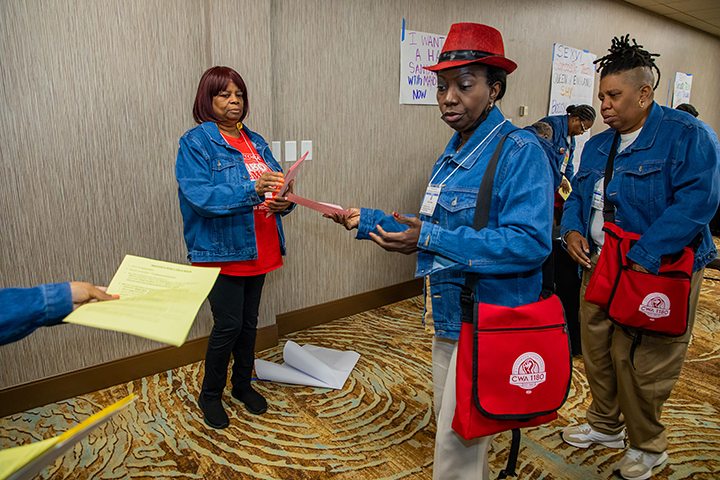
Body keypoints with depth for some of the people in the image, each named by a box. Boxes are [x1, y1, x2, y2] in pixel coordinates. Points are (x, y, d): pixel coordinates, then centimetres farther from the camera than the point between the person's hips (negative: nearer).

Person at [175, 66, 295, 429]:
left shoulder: (256, 142, 12)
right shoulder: (195, 143, -7)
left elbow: (275, 185, 10)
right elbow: (200, 195, -21)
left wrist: (284, 201, -15)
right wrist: (252, 190, -32)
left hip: (257, 250, 6)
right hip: (220, 251, -6)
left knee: (249, 322, 16)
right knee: (228, 325, -1)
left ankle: (243, 384, 36)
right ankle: (210, 395, 23)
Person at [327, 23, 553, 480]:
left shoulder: (520, 152, -17)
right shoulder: (453, 155, 10)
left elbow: (529, 243, -27)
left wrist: (432, 239, -28)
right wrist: (368, 221, 10)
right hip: (449, 315, 9)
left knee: (457, 442, 5)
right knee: (449, 422, 25)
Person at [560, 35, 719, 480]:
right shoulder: (598, 146, 11)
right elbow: (579, 195, 17)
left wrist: (642, 257, -28)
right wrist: (572, 229, -5)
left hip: (655, 274, -6)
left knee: (638, 363, 4)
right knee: (597, 352, 15)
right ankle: (606, 425, 39)